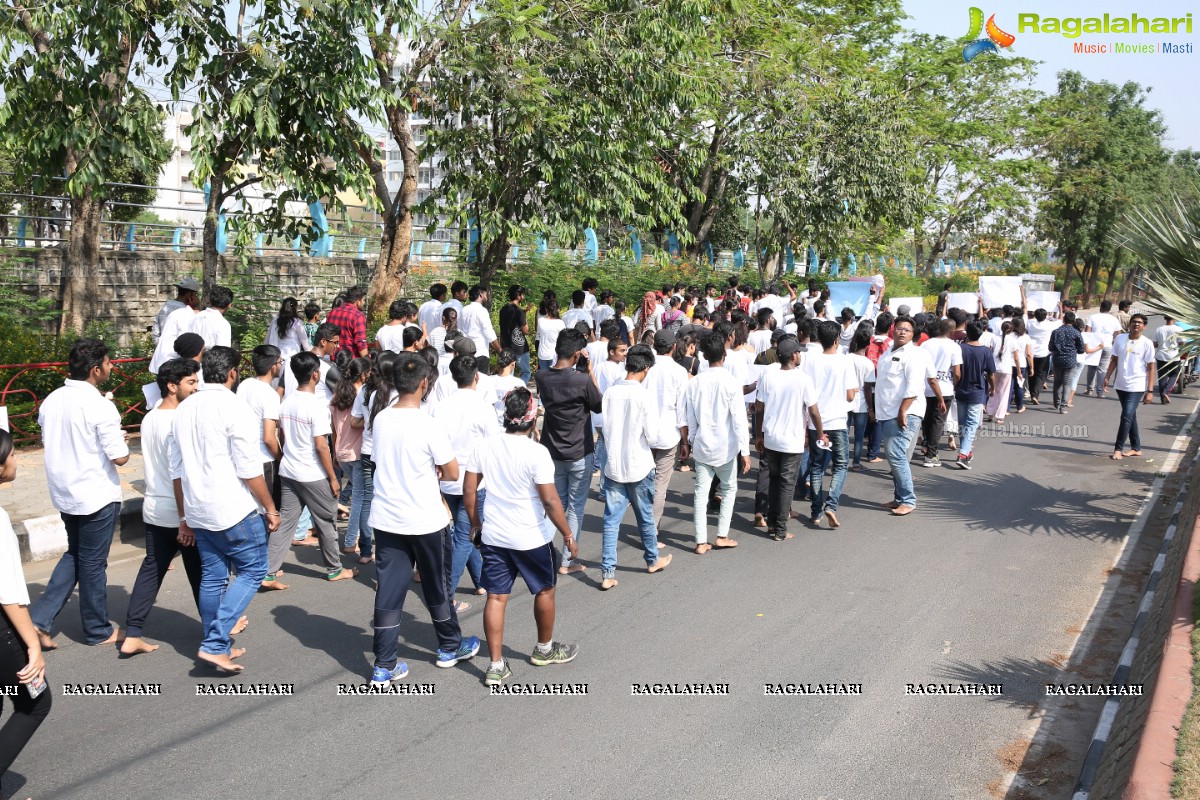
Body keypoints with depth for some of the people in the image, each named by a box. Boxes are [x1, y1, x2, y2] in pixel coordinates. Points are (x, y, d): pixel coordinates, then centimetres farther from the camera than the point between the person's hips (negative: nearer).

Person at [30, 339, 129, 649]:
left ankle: (40, 619, 14)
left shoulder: (51, 401, 2)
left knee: (74, 555, 23)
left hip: (64, 494, 7)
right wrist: (121, 439, 0)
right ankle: (98, 631, 23)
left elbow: (46, 441, 17)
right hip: (97, 496, -7)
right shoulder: (100, 406, -20)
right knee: (92, 564, 7)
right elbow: (119, 457, -20)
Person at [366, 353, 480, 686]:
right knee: (436, 586, 14)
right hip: (425, 520, -4)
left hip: (386, 518, 4)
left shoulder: (381, 418, -1)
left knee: (389, 589, 7)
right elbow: (452, 473, -11)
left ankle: (384, 665, 9)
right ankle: (450, 647, 32)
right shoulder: (429, 425, -18)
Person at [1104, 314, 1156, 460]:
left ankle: (1118, 449, -5)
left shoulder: (1147, 343, -7)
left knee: (1127, 416, -11)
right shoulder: (1120, 339, 3)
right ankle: (1136, 448, 24)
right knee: (1131, 416, 14)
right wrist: (1107, 378, 4)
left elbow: (1150, 368, -5)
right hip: (1121, 385, 5)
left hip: (1136, 387, -5)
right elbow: (1114, 360, 12)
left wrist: (1150, 391, -8)